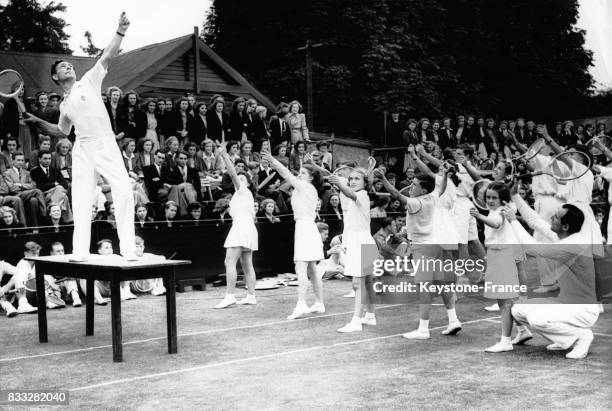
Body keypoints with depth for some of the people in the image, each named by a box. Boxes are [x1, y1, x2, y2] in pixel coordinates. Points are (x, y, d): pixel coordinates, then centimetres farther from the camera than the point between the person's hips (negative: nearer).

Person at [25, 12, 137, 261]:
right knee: (81, 201, -2)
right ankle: (80, 252, 4)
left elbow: (107, 57, 0)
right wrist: (38, 122, 20)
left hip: (107, 145, -4)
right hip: (83, 149, 4)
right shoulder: (64, 105, 20)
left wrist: (120, 32, -11)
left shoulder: (89, 81, 10)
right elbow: (62, 132, 32)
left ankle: (128, 250, -10)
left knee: (124, 193, -14)